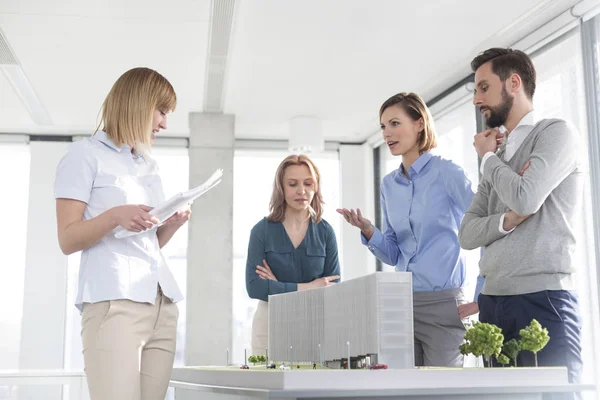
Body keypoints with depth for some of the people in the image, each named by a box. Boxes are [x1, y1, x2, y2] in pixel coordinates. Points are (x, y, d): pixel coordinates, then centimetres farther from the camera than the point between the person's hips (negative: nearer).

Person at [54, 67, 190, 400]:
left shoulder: (149, 166, 24)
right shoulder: (86, 154, 3)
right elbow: (68, 240, -2)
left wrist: (173, 225, 7)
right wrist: (114, 216, -19)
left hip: (162, 303, 7)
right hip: (114, 301, -7)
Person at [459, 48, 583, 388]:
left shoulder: (556, 133, -2)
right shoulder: (498, 157, 18)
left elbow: (526, 198, -18)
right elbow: (468, 233, 11)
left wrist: (488, 156, 0)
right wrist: (509, 219, -10)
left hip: (544, 299, -7)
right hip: (493, 300, 7)